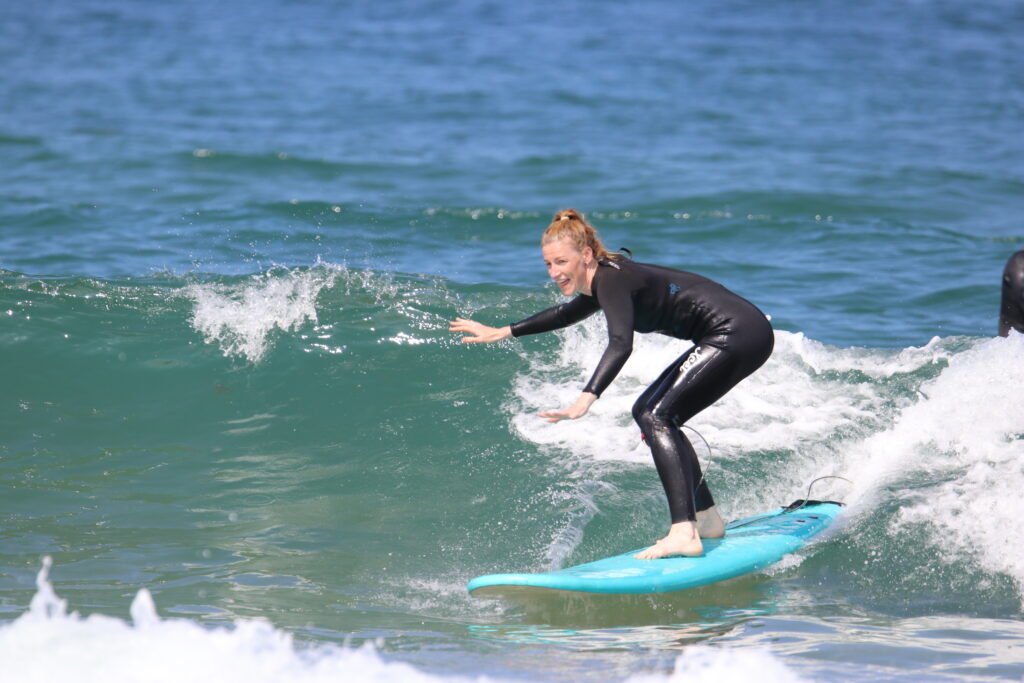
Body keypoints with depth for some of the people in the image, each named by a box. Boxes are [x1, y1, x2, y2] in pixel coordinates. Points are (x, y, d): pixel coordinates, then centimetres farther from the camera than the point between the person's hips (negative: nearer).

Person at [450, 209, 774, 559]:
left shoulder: (611, 281, -17)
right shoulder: (608, 278, 13)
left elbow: (620, 344, -35)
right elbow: (568, 312, 35)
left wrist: (586, 400, -48)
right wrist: (502, 332, 39)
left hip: (737, 334, -10)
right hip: (742, 334, 10)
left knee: (656, 418, -17)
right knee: (649, 412, 17)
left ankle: (684, 534, -30)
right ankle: (707, 520, 22)